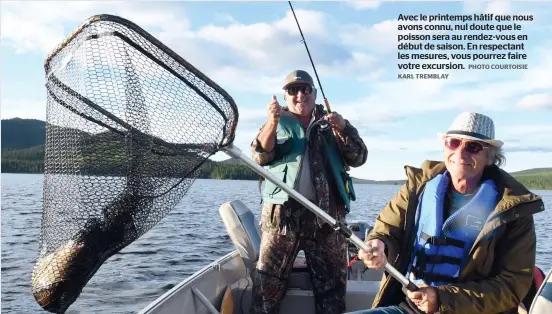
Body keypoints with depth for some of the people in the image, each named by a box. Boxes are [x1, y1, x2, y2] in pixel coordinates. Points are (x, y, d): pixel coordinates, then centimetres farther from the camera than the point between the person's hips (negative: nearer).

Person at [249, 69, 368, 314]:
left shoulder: (331, 123, 15)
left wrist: (343, 129, -13)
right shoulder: (277, 123, 12)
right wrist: (272, 123, -22)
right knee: (268, 279, 0)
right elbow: (261, 157, -5)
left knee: (332, 281, 9)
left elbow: (358, 158, 5)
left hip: (327, 212, 2)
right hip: (283, 210, -1)